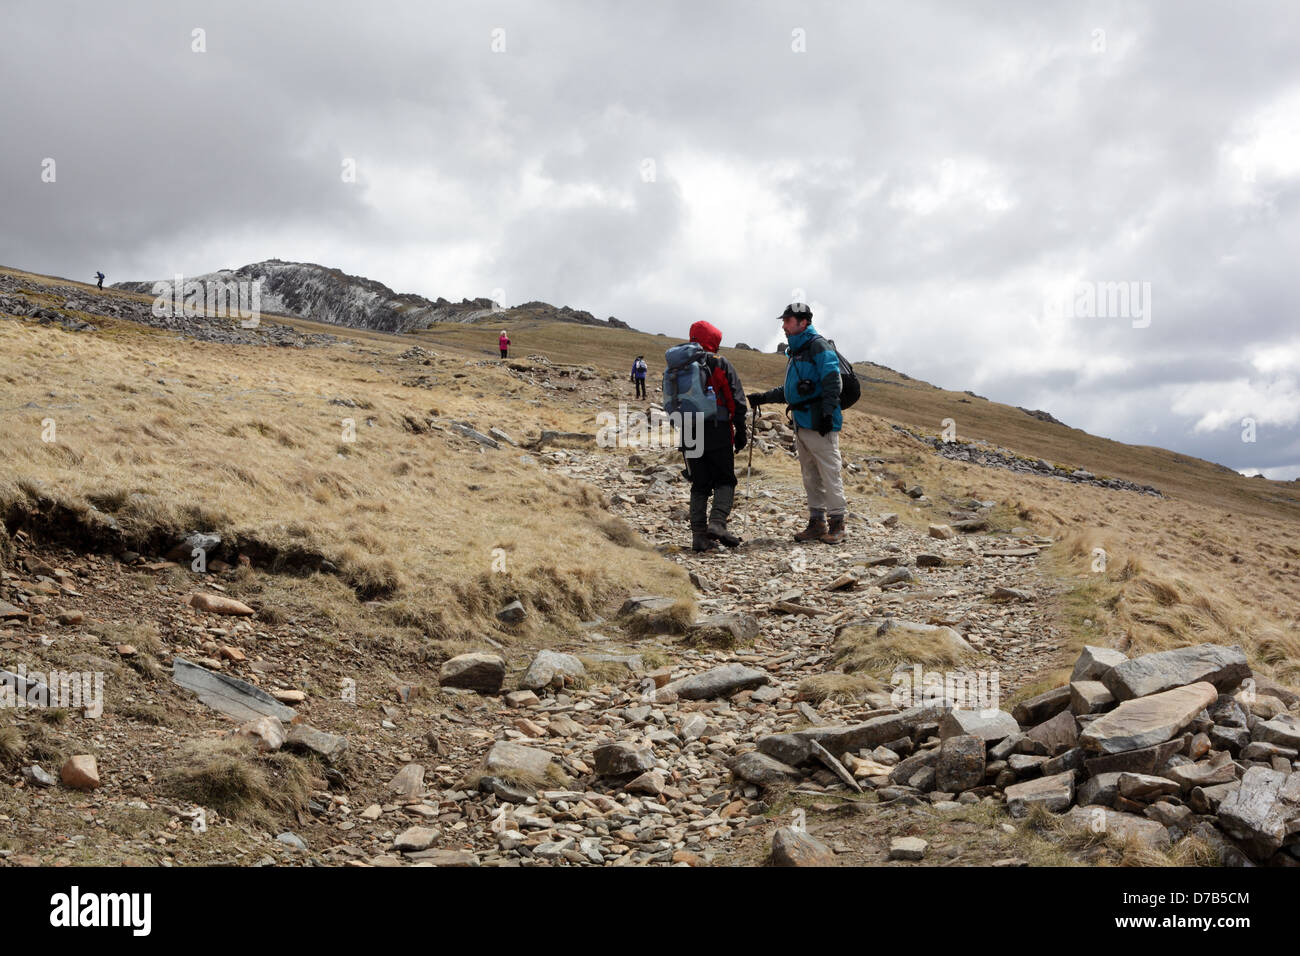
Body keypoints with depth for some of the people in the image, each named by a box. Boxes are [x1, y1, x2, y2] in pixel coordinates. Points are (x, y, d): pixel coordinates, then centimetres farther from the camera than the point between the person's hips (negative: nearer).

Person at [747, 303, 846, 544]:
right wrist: (764, 397, 21)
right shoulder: (795, 350, 21)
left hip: (820, 424, -9)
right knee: (810, 476, 10)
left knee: (829, 474, -5)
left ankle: (836, 523, 0)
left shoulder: (819, 346, -7)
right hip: (801, 424, 9)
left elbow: (832, 382, -16)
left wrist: (827, 414, -23)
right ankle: (817, 522, 16)